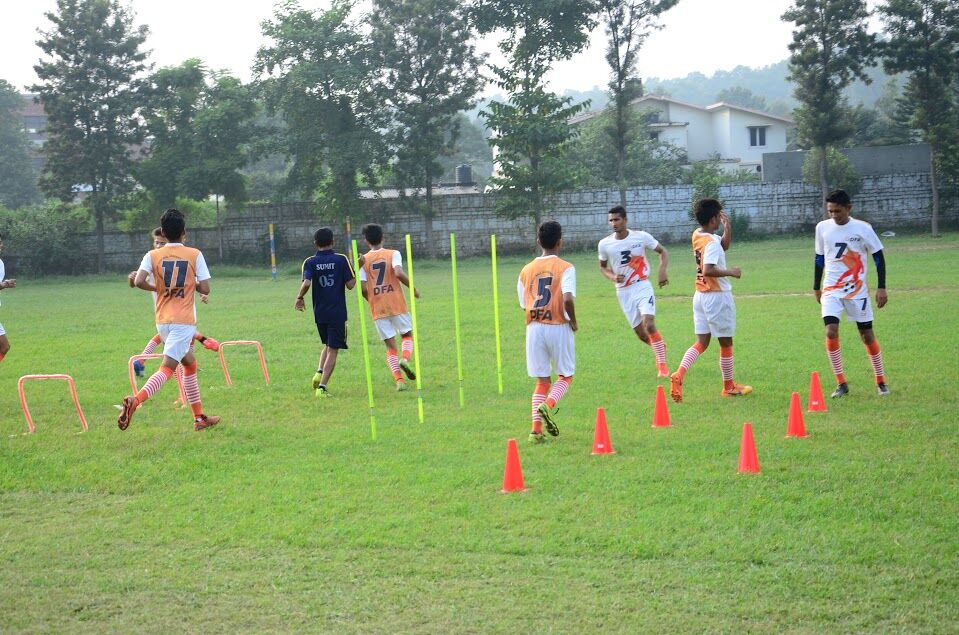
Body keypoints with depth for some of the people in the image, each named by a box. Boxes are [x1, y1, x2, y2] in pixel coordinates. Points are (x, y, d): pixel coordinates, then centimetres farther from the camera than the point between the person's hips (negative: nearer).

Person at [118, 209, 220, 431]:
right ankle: (135, 400, -37)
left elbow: (139, 281, -12)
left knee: (190, 364, 22)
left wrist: (156, 287, 8)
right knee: (167, 368, -12)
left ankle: (199, 417, 24)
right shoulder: (194, 255, -2)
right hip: (184, 321, -5)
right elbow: (205, 289, -6)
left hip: (162, 321, 5)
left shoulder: (153, 255, 3)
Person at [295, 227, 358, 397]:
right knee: (333, 350, 0)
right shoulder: (341, 260, -5)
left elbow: (306, 283, -17)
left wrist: (299, 298, 0)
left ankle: (320, 373, 4)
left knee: (328, 345, 25)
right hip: (338, 313, -3)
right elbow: (350, 284, -8)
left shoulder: (310, 262, -1)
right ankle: (322, 386, -9)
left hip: (319, 312, 3)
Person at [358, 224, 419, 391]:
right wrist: (413, 288, -6)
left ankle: (399, 380, -9)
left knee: (391, 346, 7)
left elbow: (363, 288, -6)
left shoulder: (364, 260, 3)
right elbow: (398, 273, -21)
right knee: (408, 335, 19)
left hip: (377, 309, 1)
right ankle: (405, 359, -11)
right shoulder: (393, 254, -1)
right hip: (397, 305, -1)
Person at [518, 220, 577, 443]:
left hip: (534, 328, 4)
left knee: (542, 380, 11)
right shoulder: (565, 268, -7)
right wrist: (573, 321, -6)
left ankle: (536, 429, 0)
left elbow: (524, 305, 8)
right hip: (558, 327, -4)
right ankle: (548, 405, -15)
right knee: (565, 376, 13)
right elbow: (568, 298, -21)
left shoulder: (527, 270, 7)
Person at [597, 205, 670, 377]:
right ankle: (660, 347, 39)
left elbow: (663, 251, 4)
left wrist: (662, 271, -13)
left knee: (649, 325, -21)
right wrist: (612, 277, -8)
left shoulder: (641, 237, -9)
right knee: (641, 334, 7)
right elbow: (602, 267, 13)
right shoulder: (605, 244, -4)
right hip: (623, 292, 3)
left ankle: (662, 364, -8)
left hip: (642, 287, -3)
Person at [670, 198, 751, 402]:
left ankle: (679, 374, -13)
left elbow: (725, 245, 20)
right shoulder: (712, 243, -20)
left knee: (701, 342, 8)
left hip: (700, 295, 8)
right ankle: (729, 386, 21)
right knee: (726, 342, 8)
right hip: (717, 296, -8)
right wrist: (730, 272, -22)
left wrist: (727, 227, 5)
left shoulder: (697, 235, 6)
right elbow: (708, 270, -33)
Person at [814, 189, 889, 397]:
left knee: (867, 334, 3)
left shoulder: (862, 228, -7)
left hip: (857, 290, -2)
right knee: (831, 332, -16)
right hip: (831, 290, 2)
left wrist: (881, 288, -5)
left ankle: (881, 381, 21)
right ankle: (841, 384, -6)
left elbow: (878, 257, -1)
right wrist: (816, 287, 19)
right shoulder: (822, 227, 1)